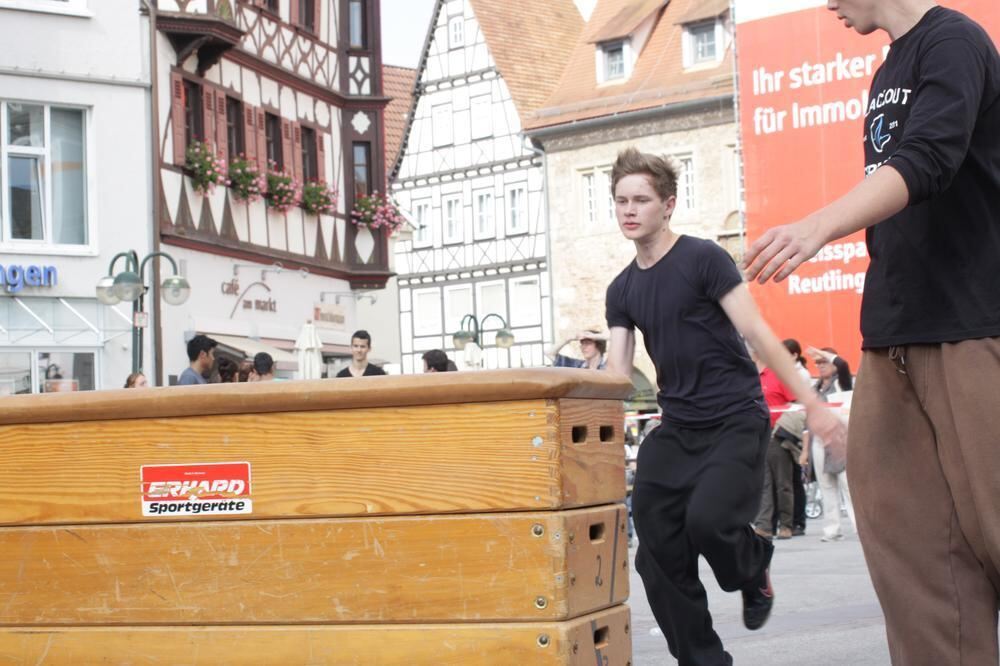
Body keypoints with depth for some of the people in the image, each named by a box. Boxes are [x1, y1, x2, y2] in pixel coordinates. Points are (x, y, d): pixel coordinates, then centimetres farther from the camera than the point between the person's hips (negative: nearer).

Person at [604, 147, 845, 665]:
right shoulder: (622, 290, 11)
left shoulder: (703, 259, -7)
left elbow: (757, 334, -10)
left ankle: (755, 568, 9)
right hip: (676, 428, 6)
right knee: (658, 556, -3)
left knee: (707, 519, -27)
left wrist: (811, 403, -14)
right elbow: (616, 374, 8)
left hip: (736, 420, -6)